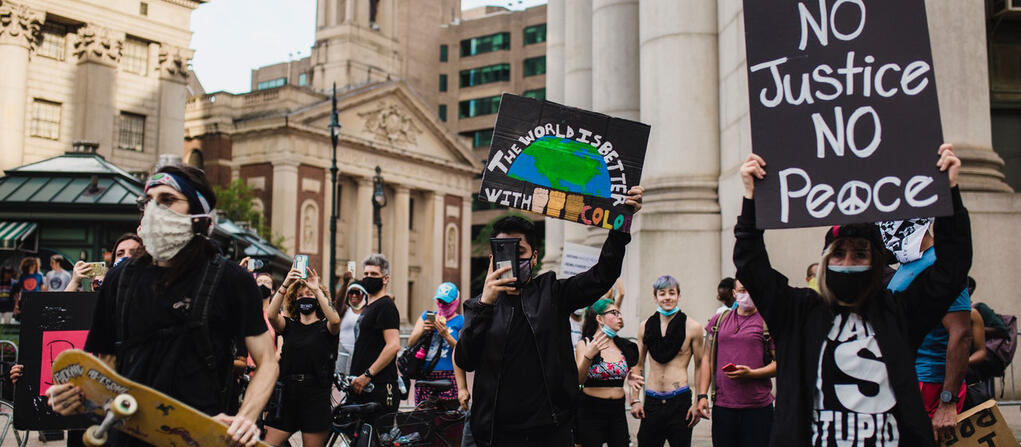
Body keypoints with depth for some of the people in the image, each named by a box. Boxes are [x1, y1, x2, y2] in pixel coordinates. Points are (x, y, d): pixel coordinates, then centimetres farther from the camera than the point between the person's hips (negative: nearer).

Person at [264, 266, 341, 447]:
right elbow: (271, 315, -10)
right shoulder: (289, 325, 11)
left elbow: (335, 321, -19)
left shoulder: (324, 327, 5)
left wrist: (317, 290, -21)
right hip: (287, 394, 3)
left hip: (316, 398, -2)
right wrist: (284, 286, -19)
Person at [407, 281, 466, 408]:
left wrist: (446, 335, -15)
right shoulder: (426, 316, 17)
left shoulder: (461, 321, 4)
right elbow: (410, 343, 13)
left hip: (449, 377, -3)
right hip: (425, 378, 3)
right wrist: (422, 330, -5)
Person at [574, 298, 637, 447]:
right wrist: (588, 356, -28)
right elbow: (579, 380, -14)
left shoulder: (623, 345, 8)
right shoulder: (584, 345, -4)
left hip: (617, 410, 4)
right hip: (591, 412, -4)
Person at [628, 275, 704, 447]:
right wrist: (635, 399, 8)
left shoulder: (692, 327, 0)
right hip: (651, 401, 2)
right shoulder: (645, 326, 8)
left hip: (680, 401, -2)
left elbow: (700, 366, 3)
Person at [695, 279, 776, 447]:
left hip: (758, 407, -3)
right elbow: (707, 358, 13)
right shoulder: (719, 320, 12)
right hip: (722, 406, 3)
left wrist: (751, 373, -16)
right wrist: (702, 395, 4)